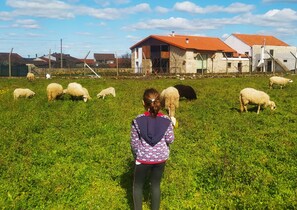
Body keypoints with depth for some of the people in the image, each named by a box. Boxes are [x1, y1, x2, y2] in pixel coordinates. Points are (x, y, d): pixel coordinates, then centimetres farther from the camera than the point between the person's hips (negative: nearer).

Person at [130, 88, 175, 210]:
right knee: (156, 185, 18)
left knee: (138, 185, 18)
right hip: (160, 158, 2)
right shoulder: (166, 120, -11)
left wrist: (136, 156, 10)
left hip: (143, 158, -2)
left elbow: (134, 142, -7)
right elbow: (170, 139, -3)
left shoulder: (137, 120, -14)